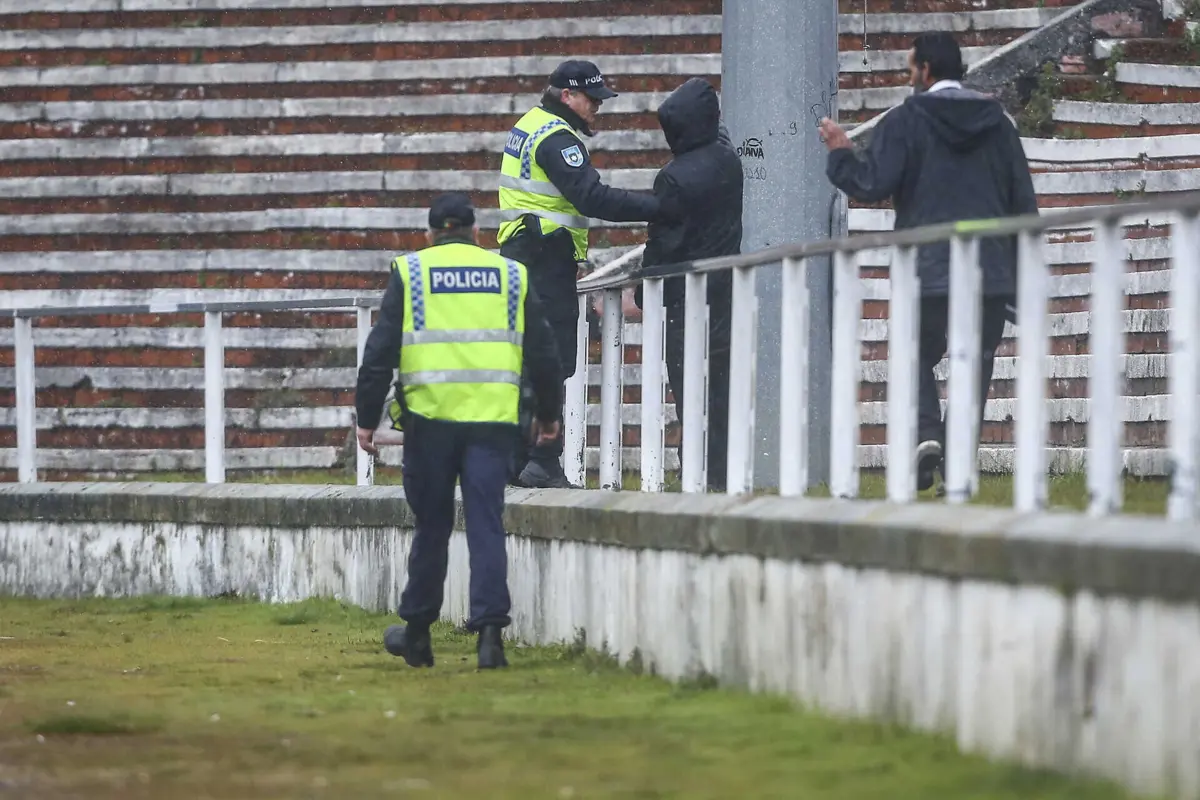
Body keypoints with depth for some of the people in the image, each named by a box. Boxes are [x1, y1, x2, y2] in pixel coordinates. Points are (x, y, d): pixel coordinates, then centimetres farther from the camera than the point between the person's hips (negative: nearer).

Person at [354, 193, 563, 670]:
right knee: (486, 524, 0)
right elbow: (542, 352, 15)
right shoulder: (510, 276, 12)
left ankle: (417, 631, 20)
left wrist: (367, 418, 5)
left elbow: (380, 350, 1)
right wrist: (548, 412, 28)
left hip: (430, 416, -1)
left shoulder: (409, 273, 7)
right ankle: (489, 628, -11)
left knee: (431, 524, 11)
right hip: (493, 417, 1)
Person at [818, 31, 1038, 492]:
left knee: (917, 359, 14)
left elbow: (873, 185, -10)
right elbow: (1024, 202, 10)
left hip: (927, 271, -3)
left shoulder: (905, 121, -3)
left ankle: (926, 433, -11)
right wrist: (1021, 276, 15)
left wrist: (840, 154, 10)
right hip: (991, 273, 3)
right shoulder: (997, 122, 10)